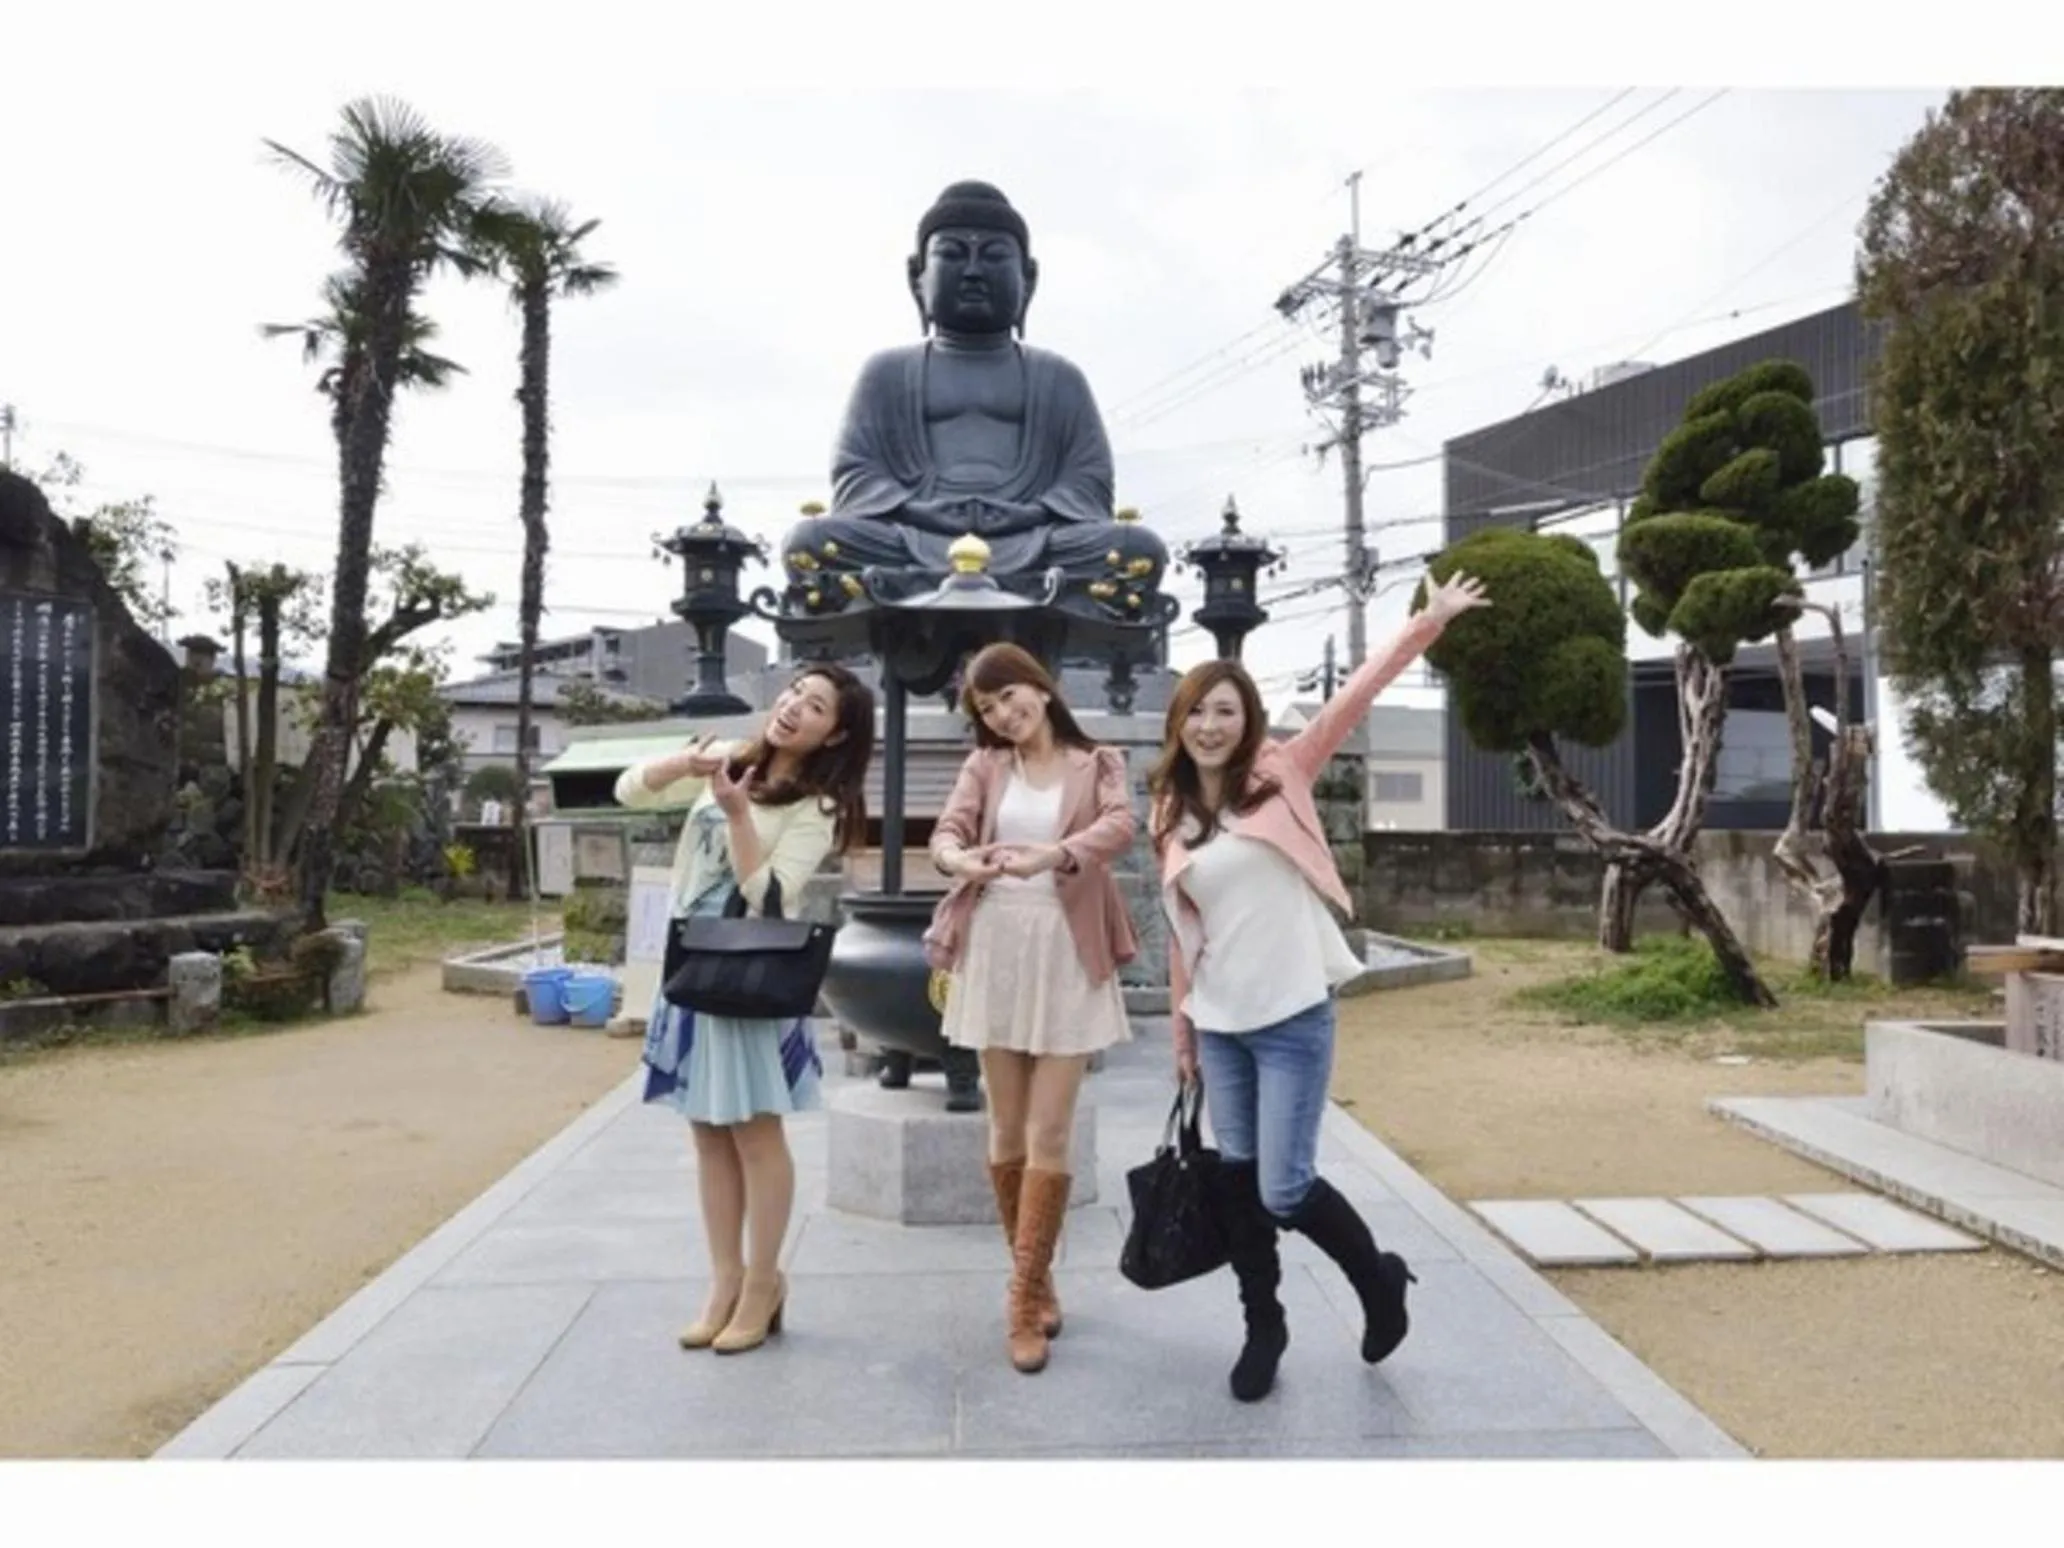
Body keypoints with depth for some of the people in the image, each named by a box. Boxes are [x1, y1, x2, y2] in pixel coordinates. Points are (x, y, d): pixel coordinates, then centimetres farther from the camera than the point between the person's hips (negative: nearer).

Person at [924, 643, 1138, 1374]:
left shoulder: (1097, 763, 3)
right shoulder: (984, 765, 9)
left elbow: (1122, 826, -16)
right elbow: (945, 833, -6)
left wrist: (1053, 855, -35)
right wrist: (965, 860, -31)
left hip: (1067, 957, -2)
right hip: (994, 953, 3)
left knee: (1049, 1135, -4)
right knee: (1007, 1132, 9)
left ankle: (1025, 1298, 6)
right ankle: (1037, 1280, 25)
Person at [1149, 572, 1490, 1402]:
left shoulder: (1281, 776, -4)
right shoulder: (1171, 814, 6)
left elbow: (1351, 700, -13)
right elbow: (1181, 931, 11)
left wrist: (1427, 624, -19)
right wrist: (1182, 1029, 14)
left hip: (1292, 1019, -4)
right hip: (1217, 1023, 4)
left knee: (1285, 1189, -3)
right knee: (1238, 1180, 12)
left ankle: (1380, 1279, 26)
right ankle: (1263, 1326, 32)